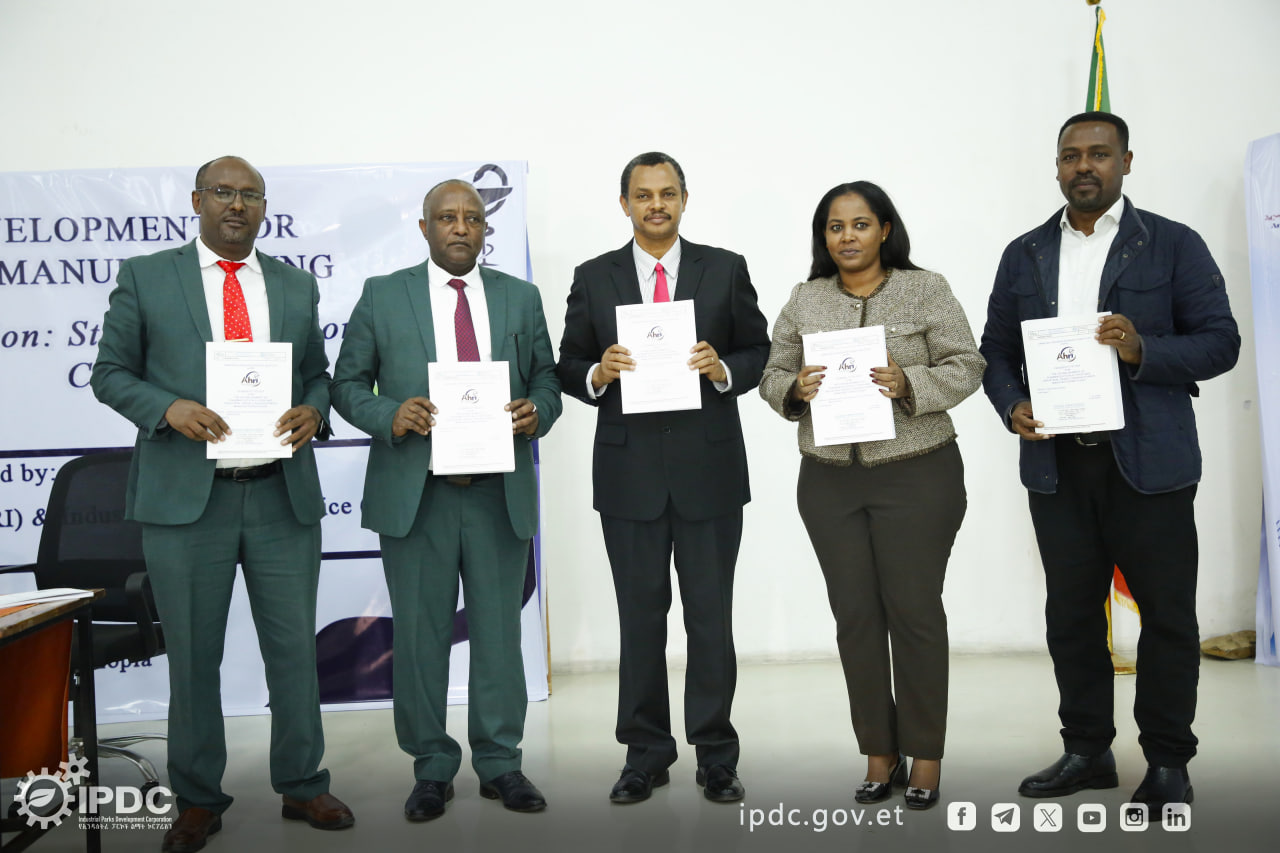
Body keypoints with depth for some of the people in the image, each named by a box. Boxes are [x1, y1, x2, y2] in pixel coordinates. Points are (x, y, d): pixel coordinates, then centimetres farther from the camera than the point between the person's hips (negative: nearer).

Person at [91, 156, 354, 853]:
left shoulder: (297, 286, 13)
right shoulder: (144, 277, 5)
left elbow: (318, 373, 16)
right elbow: (110, 372, 4)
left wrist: (313, 411, -7)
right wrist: (169, 408, -15)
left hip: (283, 496, 2)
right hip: (185, 495, -2)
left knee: (294, 648, 8)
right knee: (192, 657, 8)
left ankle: (301, 787, 25)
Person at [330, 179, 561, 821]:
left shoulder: (521, 298, 11)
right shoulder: (382, 296, 6)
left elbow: (546, 378, 13)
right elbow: (347, 384, 5)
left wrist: (537, 412, -10)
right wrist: (389, 416, -14)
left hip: (500, 492, 2)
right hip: (414, 492, -1)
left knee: (499, 630, 8)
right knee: (419, 634, 5)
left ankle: (499, 762, 22)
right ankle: (432, 768, 21)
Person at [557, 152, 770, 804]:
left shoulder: (726, 269, 5)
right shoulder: (593, 279, 7)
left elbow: (759, 352, 7)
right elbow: (569, 368, 8)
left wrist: (723, 370, -13)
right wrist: (598, 374, -13)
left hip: (710, 468, 0)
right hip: (629, 471, 1)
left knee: (711, 615, 6)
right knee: (640, 616, 9)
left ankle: (715, 755, 20)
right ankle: (646, 754, 23)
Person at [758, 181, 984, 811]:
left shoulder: (925, 290, 1)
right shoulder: (804, 299, 10)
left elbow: (965, 368, -2)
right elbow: (773, 377, 11)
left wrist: (908, 383, -19)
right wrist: (796, 388, -11)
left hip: (916, 476, -3)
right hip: (829, 481, 3)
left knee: (915, 610, 1)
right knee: (855, 615, 7)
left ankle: (925, 757, 17)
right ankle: (880, 755, 20)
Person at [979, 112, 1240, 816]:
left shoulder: (1174, 246, 3)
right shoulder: (1024, 255, 12)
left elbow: (1220, 341, -1)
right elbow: (996, 349, 13)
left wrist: (1142, 350, -19)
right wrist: (1012, 406, -6)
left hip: (1149, 461, -3)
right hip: (1057, 463, 3)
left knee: (1167, 613, 4)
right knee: (1071, 614, 10)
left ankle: (1167, 763, 19)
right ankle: (1086, 750, 24)